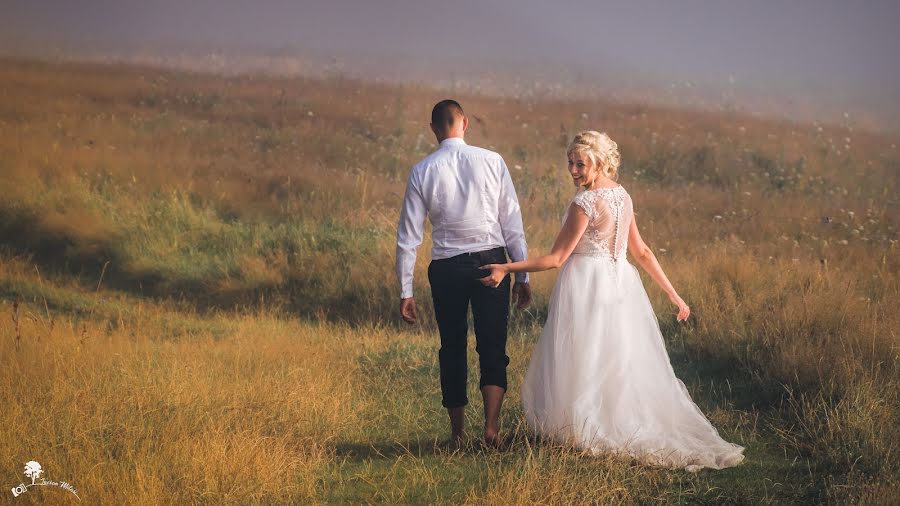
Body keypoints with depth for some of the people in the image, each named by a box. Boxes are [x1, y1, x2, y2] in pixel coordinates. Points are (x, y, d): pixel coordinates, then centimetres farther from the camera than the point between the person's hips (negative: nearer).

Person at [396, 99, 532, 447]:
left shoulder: (423, 171, 0)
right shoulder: (491, 161, -1)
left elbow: (408, 236, 1)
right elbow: (512, 222, -1)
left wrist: (405, 290, 6)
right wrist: (523, 275, 5)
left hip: (447, 268, 1)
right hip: (491, 261, -1)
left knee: (452, 350, 13)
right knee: (493, 348, 5)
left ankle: (458, 432, 20)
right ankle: (491, 425, -10)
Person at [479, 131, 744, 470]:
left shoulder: (585, 202, -17)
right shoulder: (623, 197, 7)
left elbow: (556, 259, -15)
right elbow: (642, 252, 11)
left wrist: (506, 268, -12)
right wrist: (672, 294, 17)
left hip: (586, 285, -8)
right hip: (619, 285, 8)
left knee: (584, 364, 2)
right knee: (622, 365, 13)